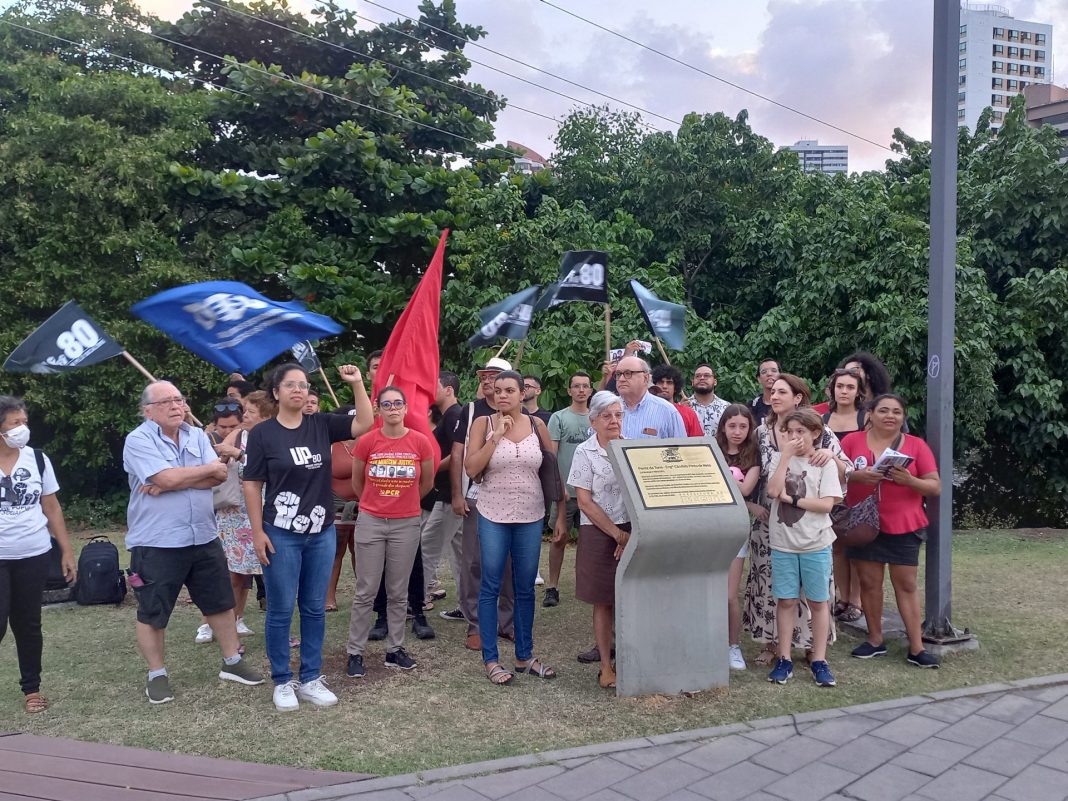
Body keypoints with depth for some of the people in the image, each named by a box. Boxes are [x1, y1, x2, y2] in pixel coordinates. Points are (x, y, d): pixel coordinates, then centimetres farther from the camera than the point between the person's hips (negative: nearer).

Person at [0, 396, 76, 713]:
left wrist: (67, 551, 4)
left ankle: (31, 688, 23)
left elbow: (52, 509, 6)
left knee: (27, 624, 10)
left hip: (33, 556, 2)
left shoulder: (37, 459, 2)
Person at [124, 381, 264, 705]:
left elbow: (218, 477, -7)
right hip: (156, 543, -5)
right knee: (152, 613, 8)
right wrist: (208, 468, -9)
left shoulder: (197, 436, 6)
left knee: (221, 602, 13)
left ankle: (232, 662, 28)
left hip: (204, 538, 5)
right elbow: (166, 477, -23)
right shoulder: (138, 440, -10)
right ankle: (157, 675, 25)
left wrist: (172, 483, -18)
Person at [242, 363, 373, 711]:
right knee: (281, 610, 5)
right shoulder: (262, 433, -5)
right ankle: (282, 682, 20)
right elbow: (252, 485, -4)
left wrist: (356, 383, -11)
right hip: (281, 535, -3)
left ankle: (311, 679, 23)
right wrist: (258, 531, -7)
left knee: (314, 609, 11)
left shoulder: (321, 425, 3)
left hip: (322, 533, 4)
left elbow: (364, 423, -3)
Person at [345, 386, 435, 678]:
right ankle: (355, 652, 15)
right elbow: (357, 482, 9)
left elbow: (427, 482, 9)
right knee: (366, 592, 3)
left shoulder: (420, 441, -6)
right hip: (370, 523, -1)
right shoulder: (367, 441, -7)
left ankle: (395, 649, 23)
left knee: (398, 592, 11)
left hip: (406, 524, 1)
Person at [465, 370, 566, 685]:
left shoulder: (536, 425, 2)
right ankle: (490, 659, 13)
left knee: (525, 589, 11)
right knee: (491, 588, 2)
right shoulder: (483, 423, -3)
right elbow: (471, 468, -12)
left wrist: (561, 510, 4)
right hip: (493, 516, -2)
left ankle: (524, 656, 24)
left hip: (530, 517, 2)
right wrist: (497, 435, -16)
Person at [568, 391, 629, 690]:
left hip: (633, 532, 2)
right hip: (599, 534, -2)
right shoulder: (585, 452, -2)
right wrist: (618, 534, -9)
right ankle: (606, 665, 15)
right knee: (604, 602, 4)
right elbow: (585, 502, -6)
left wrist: (633, 534, -7)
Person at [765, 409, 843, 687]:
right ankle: (784, 659, 17)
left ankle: (819, 661, 18)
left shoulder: (825, 463, -3)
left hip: (815, 544, -1)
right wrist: (786, 455, -14)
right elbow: (773, 491, -15)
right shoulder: (780, 458, 2)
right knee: (786, 601, 8)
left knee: (818, 601, 8)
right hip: (783, 543, 1)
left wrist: (791, 499, -13)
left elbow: (827, 504, -12)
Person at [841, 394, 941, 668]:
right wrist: (857, 476, -18)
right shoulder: (853, 441, 1)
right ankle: (875, 640, 19)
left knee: (907, 585, 3)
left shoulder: (916, 445, 0)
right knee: (869, 582, 6)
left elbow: (935, 487, 0)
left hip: (904, 527, -1)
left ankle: (916, 648, 9)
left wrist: (909, 480, -19)